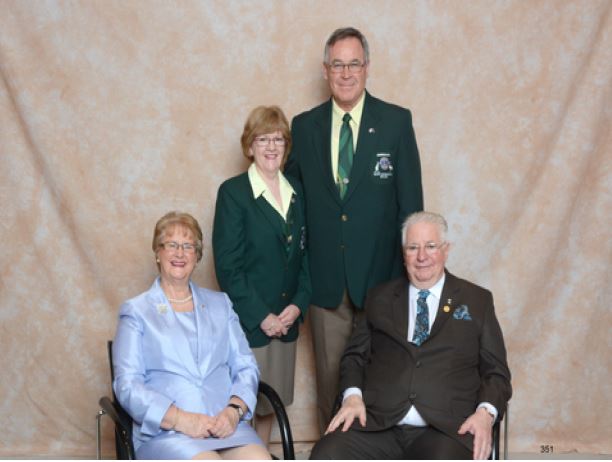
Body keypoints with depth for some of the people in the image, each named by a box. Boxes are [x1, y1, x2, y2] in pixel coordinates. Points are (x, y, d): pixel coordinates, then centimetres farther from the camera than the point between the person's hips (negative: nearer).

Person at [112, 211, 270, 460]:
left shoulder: (220, 304, 21)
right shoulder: (137, 311, 10)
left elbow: (245, 366, 14)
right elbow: (128, 385, 0)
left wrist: (234, 409, -7)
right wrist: (179, 419, -14)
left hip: (227, 425, 3)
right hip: (164, 431, -3)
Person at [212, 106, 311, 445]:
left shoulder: (297, 192, 10)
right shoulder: (233, 192, -7)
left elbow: (305, 254, 11)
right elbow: (227, 264, -11)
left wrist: (298, 304, -3)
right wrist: (261, 316, -13)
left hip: (286, 319, 5)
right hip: (247, 321, -5)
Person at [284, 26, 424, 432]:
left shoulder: (397, 122, -1)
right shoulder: (304, 126, 6)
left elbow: (410, 202, 0)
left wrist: (410, 273, -2)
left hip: (379, 276, -2)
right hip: (325, 280, 2)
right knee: (330, 376, 9)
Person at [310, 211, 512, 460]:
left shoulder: (477, 300, 13)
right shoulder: (380, 298, 18)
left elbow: (496, 371, 12)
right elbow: (355, 354, 20)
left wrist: (485, 412, -8)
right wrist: (352, 396, -1)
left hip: (445, 428, -2)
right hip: (377, 423, 2)